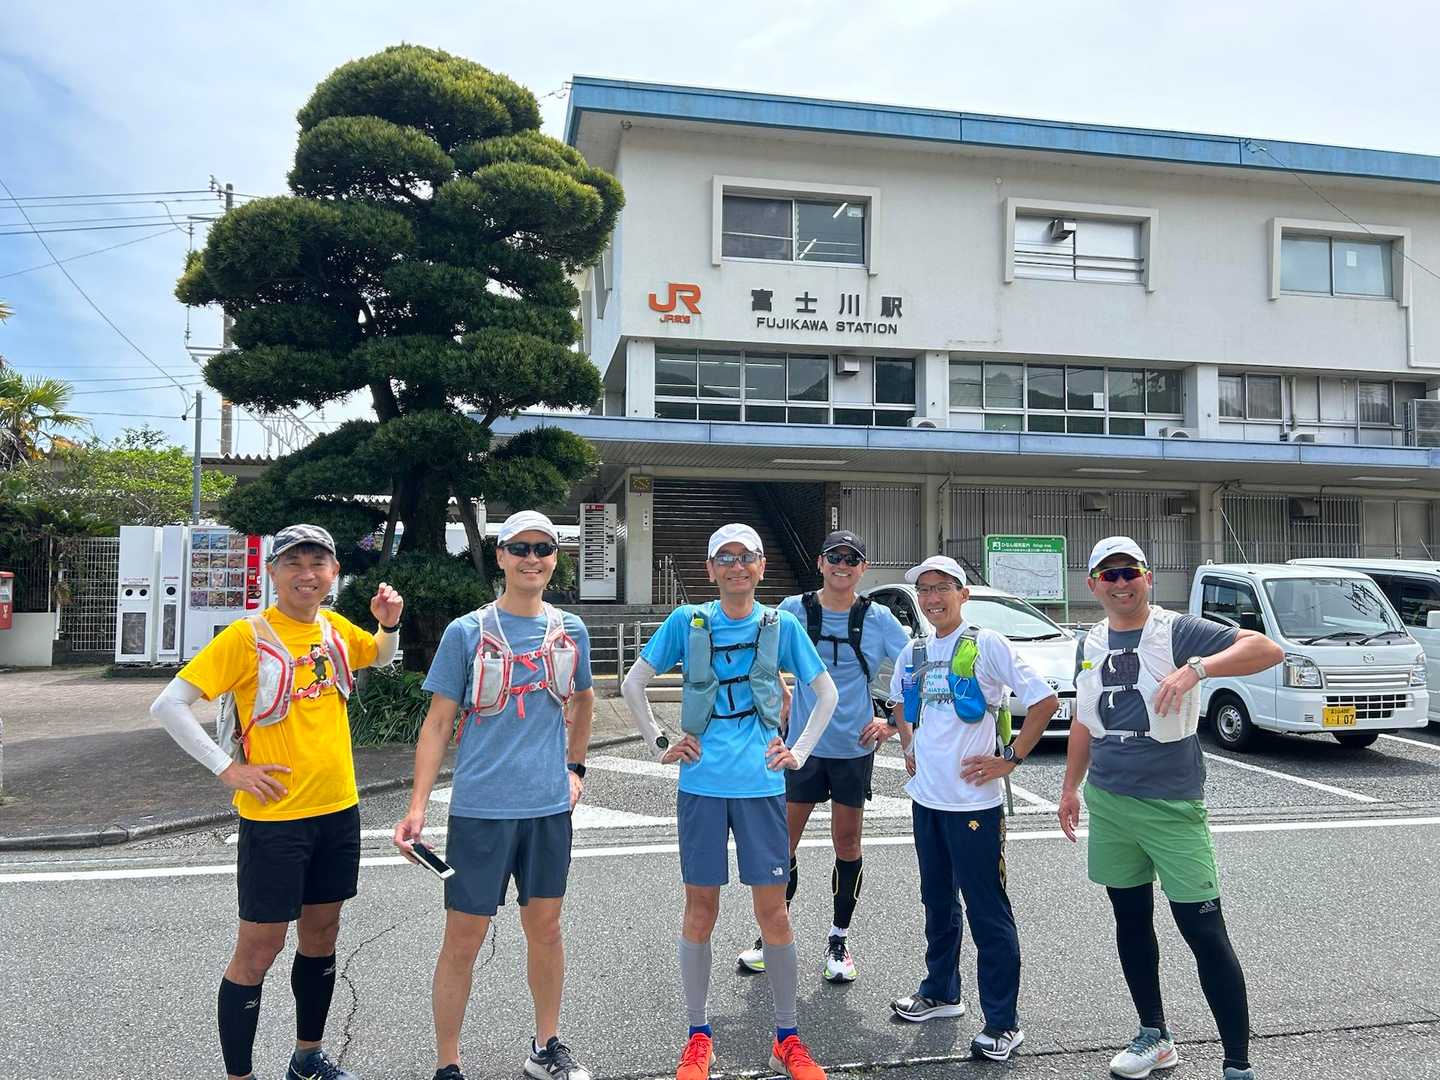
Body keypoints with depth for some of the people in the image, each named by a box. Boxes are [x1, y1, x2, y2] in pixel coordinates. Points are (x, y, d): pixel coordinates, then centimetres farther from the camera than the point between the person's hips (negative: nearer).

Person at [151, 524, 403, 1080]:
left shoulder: (336, 628, 4)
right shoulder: (247, 636, -13)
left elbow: (381, 656, 25)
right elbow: (167, 705, -13)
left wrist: (390, 623, 4)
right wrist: (228, 768, -16)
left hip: (338, 809, 6)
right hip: (274, 815, -6)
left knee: (322, 932, 17)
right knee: (259, 948, 2)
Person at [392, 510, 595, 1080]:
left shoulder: (570, 631, 4)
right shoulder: (466, 633, -6)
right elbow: (438, 723, -5)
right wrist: (417, 807, -11)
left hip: (550, 805, 3)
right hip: (481, 808, -3)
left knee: (545, 926, 15)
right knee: (464, 938, 4)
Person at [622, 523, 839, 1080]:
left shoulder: (780, 625, 3)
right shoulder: (687, 622, 1)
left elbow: (826, 692, 11)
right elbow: (633, 683, 7)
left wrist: (800, 752, 3)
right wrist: (658, 744, 2)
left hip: (761, 783, 0)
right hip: (702, 783, 0)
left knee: (773, 909, 4)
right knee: (700, 909, 8)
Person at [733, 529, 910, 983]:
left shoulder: (878, 619, -2)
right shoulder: (793, 610, -2)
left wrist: (892, 723, -6)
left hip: (855, 748, 0)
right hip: (803, 745, 0)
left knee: (847, 844, 10)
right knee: (783, 843, 5)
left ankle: (838, 940, 26)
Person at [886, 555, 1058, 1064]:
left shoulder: (987, 645, -10)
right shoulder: (914, 652, 8)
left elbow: (1045, 701, -12)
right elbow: (901, 702, 27)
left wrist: (1010, 759, -13)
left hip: (973, 800, -6)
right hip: (926, 796, 7)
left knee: (988, 913, -1)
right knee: (937, 902, 19)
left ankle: (1002, 1023, 9)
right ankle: (941, 992, 35)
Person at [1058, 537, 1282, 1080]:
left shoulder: (1176, 631, -10)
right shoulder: (1089, 645, 8)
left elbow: (1268, 650, -22)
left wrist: (1196, 668, -35)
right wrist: (1071, 787, 21)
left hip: (1172, 806, -6)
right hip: (1107, 803, 6)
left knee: (1205, 933, -4)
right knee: (1131, 921, 16)